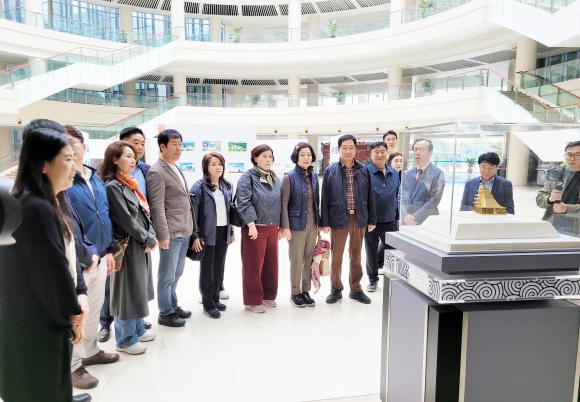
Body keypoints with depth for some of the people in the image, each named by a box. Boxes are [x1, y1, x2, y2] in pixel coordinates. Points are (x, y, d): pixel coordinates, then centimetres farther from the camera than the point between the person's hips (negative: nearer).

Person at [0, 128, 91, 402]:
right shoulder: (36, 209, -28)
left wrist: (78, 295, -5)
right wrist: (73, 312, -11)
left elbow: (67, 254, 6)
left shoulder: (51, 203, 5)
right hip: (37, 324, -9)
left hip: (46, 318, 9)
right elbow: (50, 270, -24)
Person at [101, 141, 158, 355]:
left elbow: (144, 212, 12)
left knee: (140, 287, 18)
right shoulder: (112, 186, -15)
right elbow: (125, 220, -18)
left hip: (142, 244, 9)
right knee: (129, 290, 2)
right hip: (128, 245, -9)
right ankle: (125, 339, 18)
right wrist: (148, 240, -11)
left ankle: (137, 329, 35)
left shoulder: (129, 184, 12)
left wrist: (151, 236, -1)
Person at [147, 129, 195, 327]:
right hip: (171, 233, -8)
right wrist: (163, 235, -19)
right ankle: (165, 313, 20)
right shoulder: (156, 172, -12)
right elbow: (157, 206, -17)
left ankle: (173, 306, 34)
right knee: (167, 275, 5)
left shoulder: (176, 169, 14)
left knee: (176, 273, 19)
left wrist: (190, 228, 16)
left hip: (184, 231, 8)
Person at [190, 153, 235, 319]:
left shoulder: (226, 187, 9)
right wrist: (195, 236, -15)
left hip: (223, 232, 6)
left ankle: (215, 298, 29)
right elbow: (193, 213, -11)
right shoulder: (199, 187, -9)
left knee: (219, 267, 14)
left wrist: (231, 231, 14)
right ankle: (208, 305, 16)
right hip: (208, 233, -6)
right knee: (207, 269, 5)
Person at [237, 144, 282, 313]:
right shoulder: (248, 177, -6)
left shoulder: (275, 179, 13)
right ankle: (253, 301, 15)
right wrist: (251, 224, -20)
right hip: (254, 228, -6)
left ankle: (268, 295, 29)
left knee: (271, 263, 12)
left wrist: (280, 226, 13)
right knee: (253, 264, 2)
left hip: (272, 228, 6)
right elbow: (243, 203, -15)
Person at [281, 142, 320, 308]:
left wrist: (319, 222, 11)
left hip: (312, 224, 5)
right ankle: (295, 293, 19)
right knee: (296, 260, 4)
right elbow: (284, 204, -9)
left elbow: (317, 200, 13)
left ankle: (306, 291, 24)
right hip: (297, 224, -5)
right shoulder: (289, 177, -8)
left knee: (309, 259, 11)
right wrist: (285, 227, -13)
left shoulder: (314, 175, 8)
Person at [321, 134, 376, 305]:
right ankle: (336, 289, 25)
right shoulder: (330, 171, -1)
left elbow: (370, 197, 8)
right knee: (336, 257, 8)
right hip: (338, 219, -2)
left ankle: (356, 289, 28)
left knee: (356, 256, 13)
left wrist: (372, 219, 5)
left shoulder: (363, 170, 5)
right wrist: (325, 222, -6)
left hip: (359, 219, 2)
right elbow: (325, 199, -2)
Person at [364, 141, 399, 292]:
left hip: (390, 220, 3)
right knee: (372, 252, 10)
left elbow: (397, 196, 14)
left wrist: (398, 217, 11)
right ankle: (373, 279, 26)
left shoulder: (394, 173, 8)